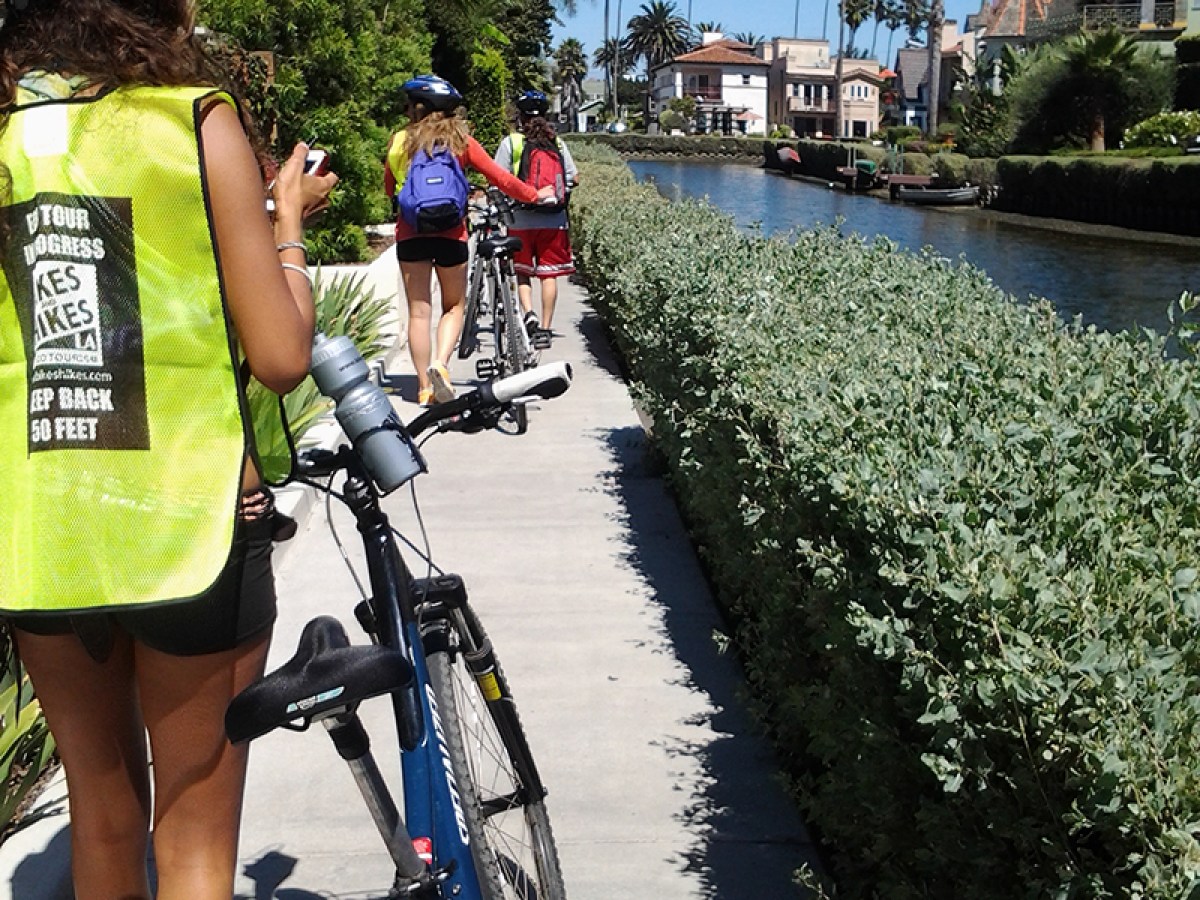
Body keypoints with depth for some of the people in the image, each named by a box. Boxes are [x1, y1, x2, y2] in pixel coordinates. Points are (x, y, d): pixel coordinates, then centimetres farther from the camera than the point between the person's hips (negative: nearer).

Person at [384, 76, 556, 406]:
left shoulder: (400, 141, 3)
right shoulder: (460, 141, 0)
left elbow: (389, 188, 15)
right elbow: (499, 177, 2)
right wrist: (534, 195, 15)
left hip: (410, 234, 1)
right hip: (450, 233, -1)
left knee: (418, 311, 6)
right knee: (454, 307, 15)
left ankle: (424, 386, 8)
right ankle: (440, 364, -8)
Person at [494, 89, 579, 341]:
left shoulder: (511, 142, -2)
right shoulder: (557, 142, 5)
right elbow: (574, 178, 5)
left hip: (521, 219, -1)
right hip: (554, 220, 1)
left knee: (522, 271, 14)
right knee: (549, 274, 7)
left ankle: (529, 313, -5)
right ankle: (545, 327, 7)